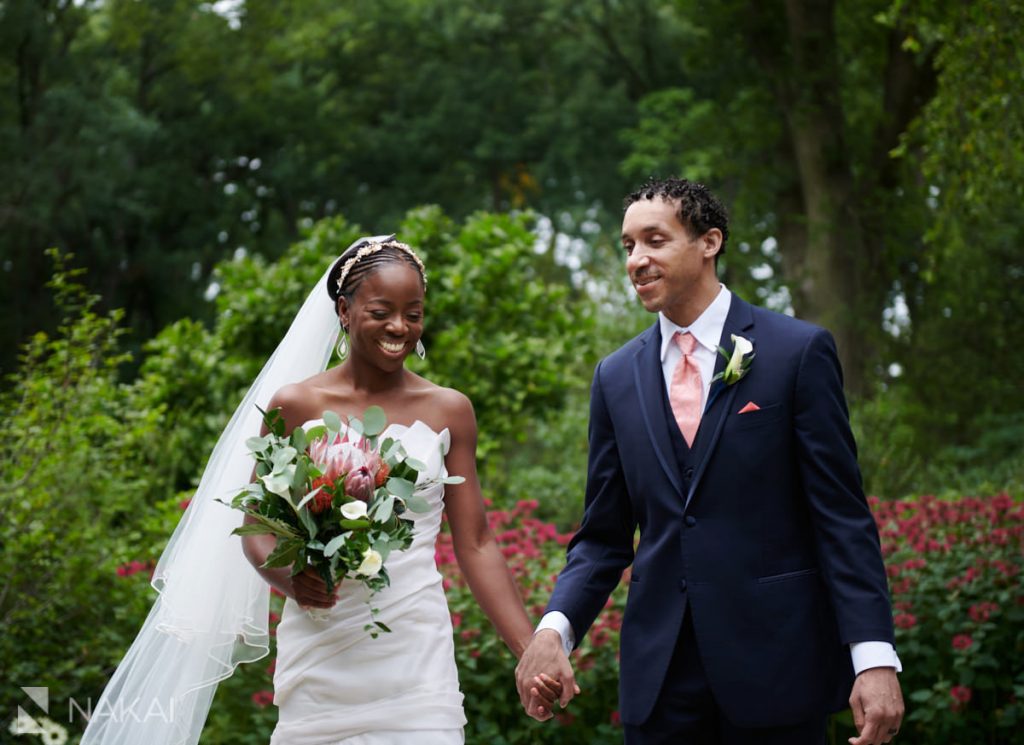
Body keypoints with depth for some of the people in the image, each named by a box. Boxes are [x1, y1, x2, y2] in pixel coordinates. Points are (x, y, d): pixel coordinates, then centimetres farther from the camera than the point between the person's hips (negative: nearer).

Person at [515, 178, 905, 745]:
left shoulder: (799, 351, -3)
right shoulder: (616, 376, 9)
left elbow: (841, 515, -5)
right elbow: (604, 536, 10)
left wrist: (874, 655, -13)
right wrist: (554, 628, -8)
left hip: (773, 661, -3)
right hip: (659, 672, 3)